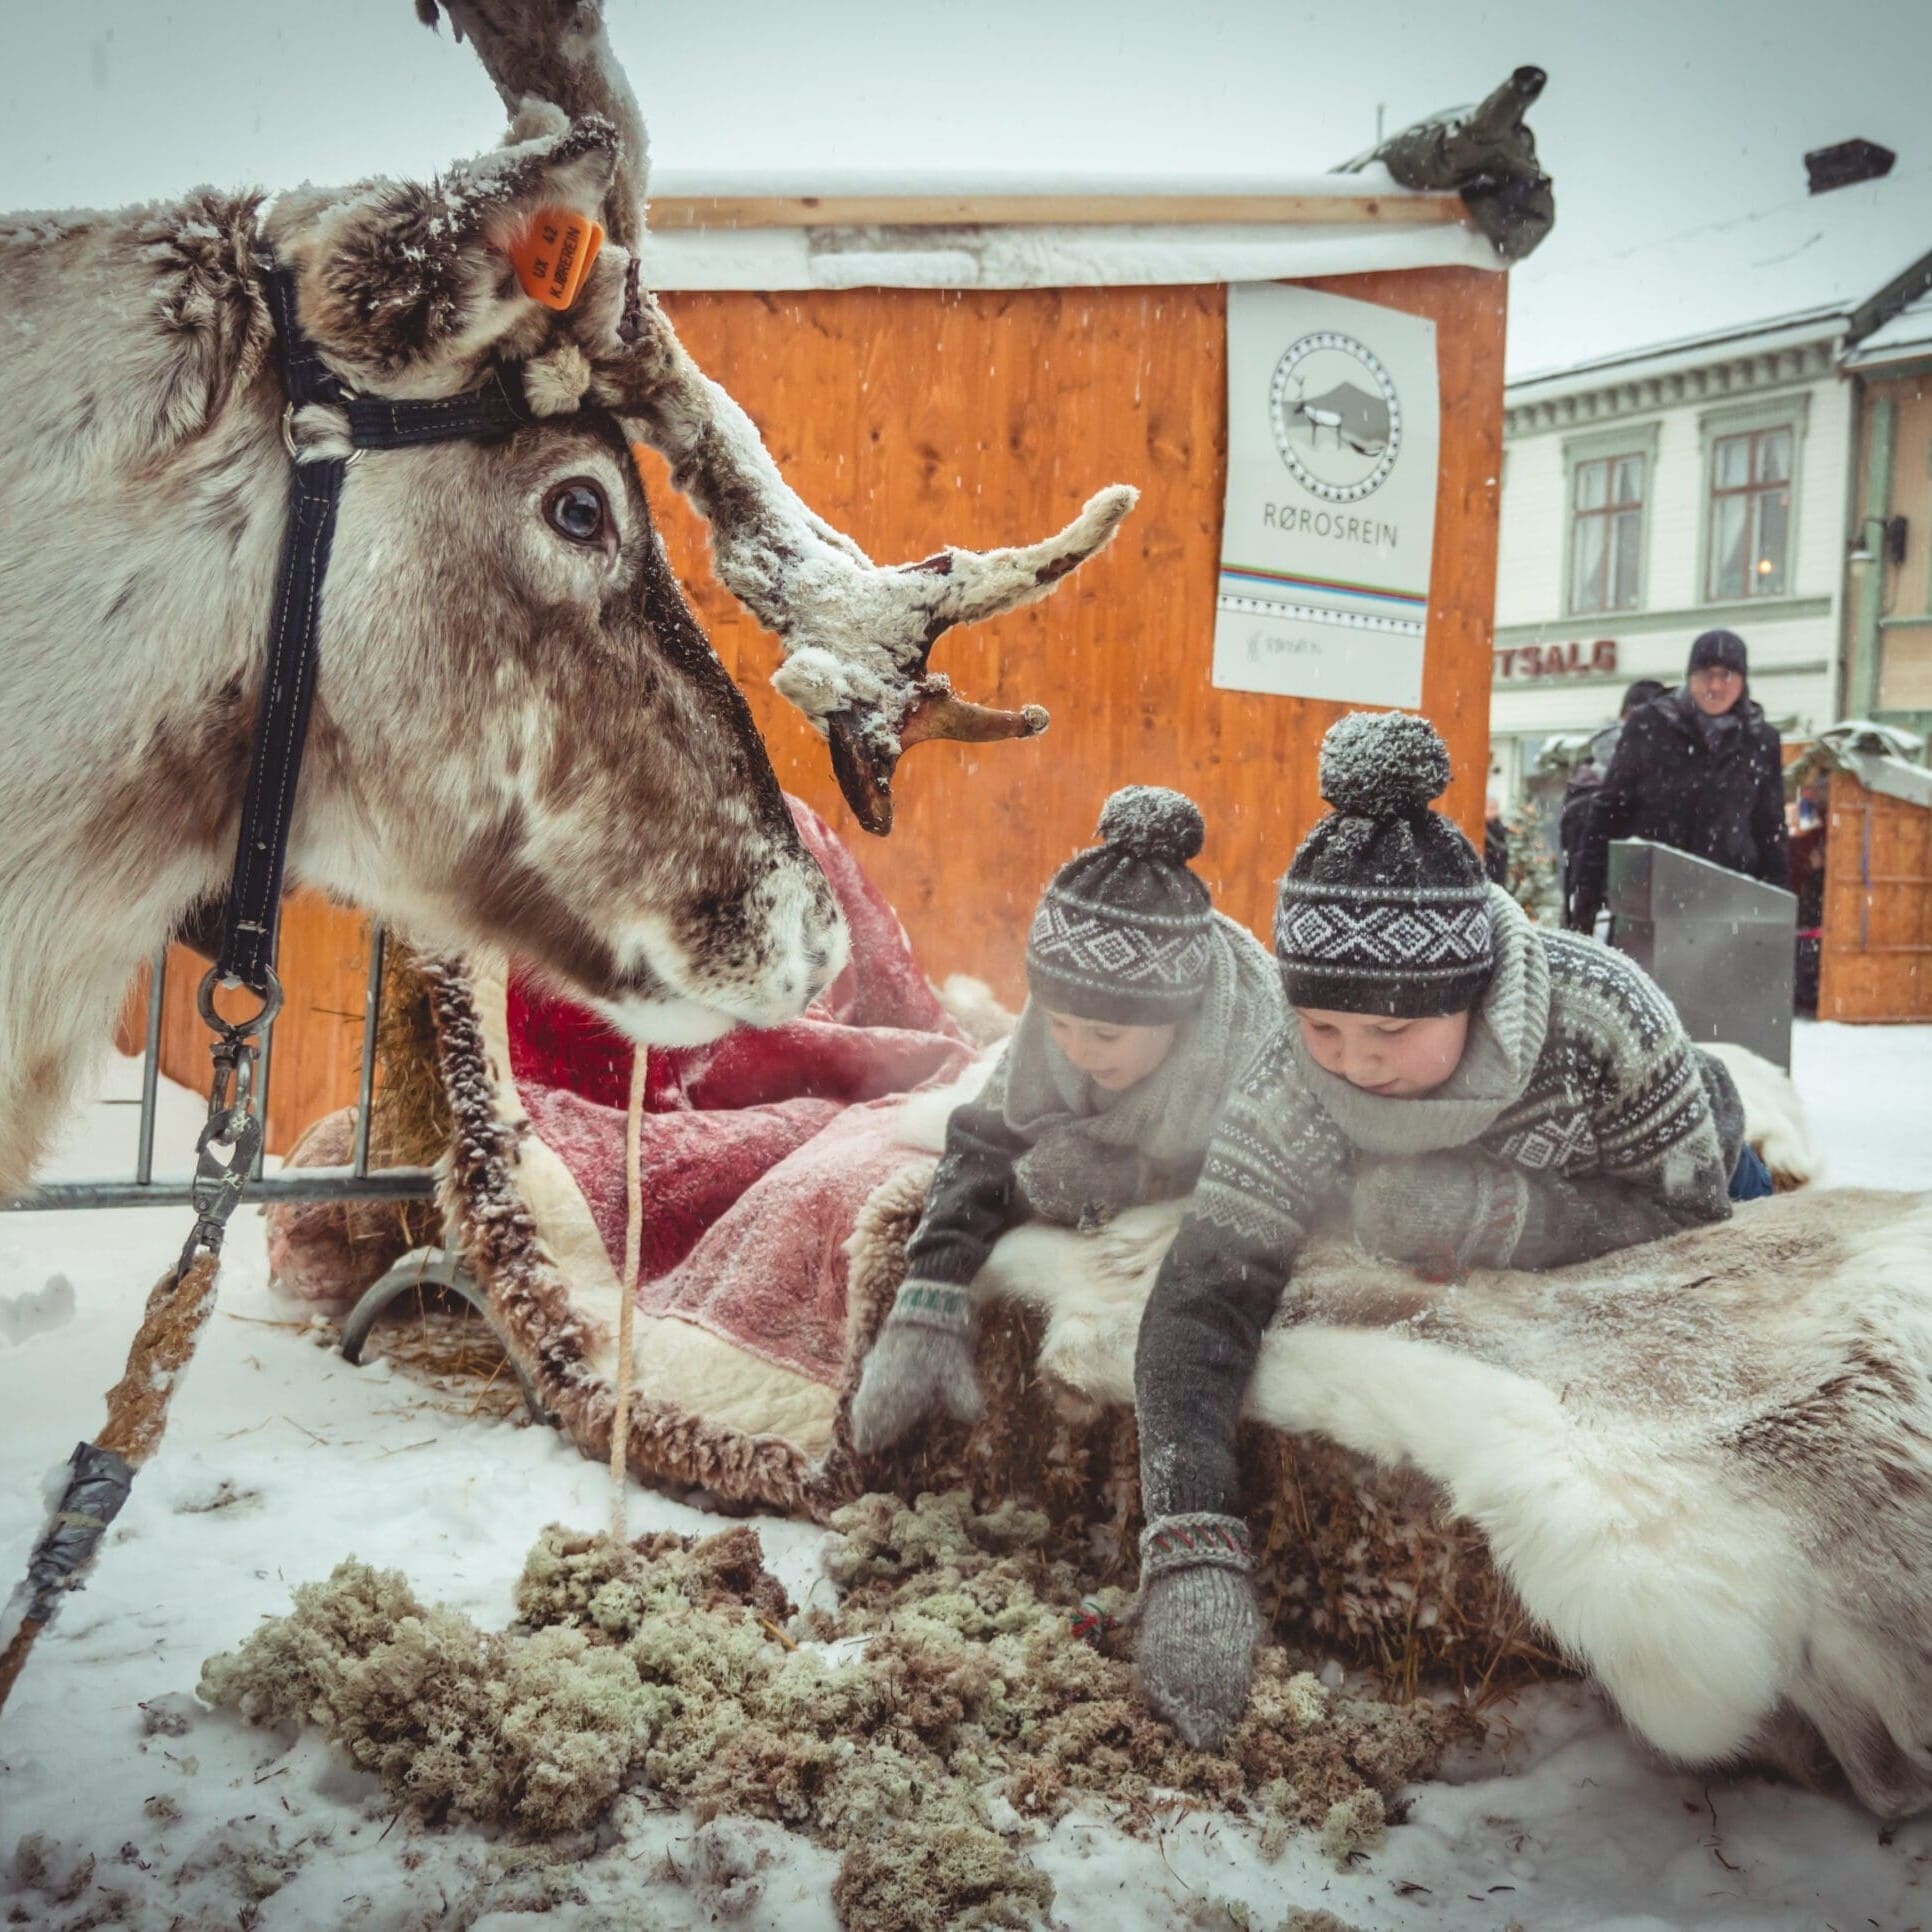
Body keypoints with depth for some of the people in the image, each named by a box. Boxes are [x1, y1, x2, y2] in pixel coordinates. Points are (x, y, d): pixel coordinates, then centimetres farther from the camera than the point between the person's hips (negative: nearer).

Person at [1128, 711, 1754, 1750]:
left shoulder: (1599, 1008, -43)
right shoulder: (1293, 1089, -41)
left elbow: (1690, 1216, -34)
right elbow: (1203, 1299, -45)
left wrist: (1495, 1215, -52)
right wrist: (1192, 1553, -58)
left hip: (1659, 1145, -1)